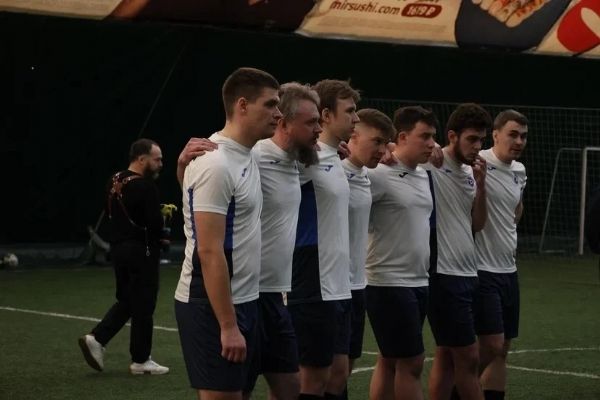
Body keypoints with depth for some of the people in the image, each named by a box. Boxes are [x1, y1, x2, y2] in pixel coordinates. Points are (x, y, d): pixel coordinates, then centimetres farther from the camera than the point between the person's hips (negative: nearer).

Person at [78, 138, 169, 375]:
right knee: (143, 306, 2)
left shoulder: (115, 182, 9)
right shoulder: (145, 186, -18)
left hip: (118, 248, 8)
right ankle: (140, 360, 9)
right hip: (141, 251, -8)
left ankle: (96, 338, 4)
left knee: (125, 301, 18)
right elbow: (155, 223, -21)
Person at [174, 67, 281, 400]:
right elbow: (209, 252, -22)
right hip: (212, 307, -9)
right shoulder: (216, 165, -18)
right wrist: (227, 325, -22)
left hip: (244, 302, 9)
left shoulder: (247, 157, 10)